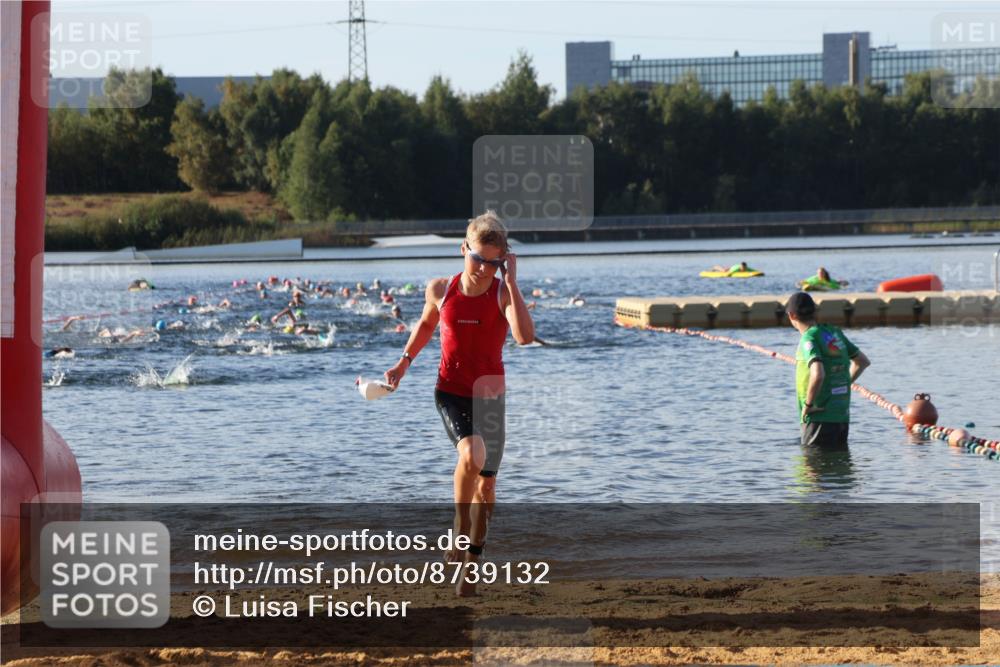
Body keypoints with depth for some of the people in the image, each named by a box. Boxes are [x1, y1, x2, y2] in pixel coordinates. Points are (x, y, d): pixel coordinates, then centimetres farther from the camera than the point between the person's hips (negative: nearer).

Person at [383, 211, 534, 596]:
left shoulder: (503, 293, -11)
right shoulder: (441, 290, -5)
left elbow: (525, 336, -31)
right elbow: (426, 324, 19)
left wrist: (511, 282, -30)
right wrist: (405, 362, 12)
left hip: (489, 396, 1)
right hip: (451, 393, -1)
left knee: (486, 483, 7)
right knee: (472, 454, -31)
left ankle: (471, 562, 25)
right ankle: (460, 527, -11)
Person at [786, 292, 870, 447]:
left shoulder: (809, 339, -15)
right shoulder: (835, 333, 9)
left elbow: (818, 375, -31)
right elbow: (863, 362, 19)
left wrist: (808, 404, -18)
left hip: (820, 417, -7)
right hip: (842, 415, 7)